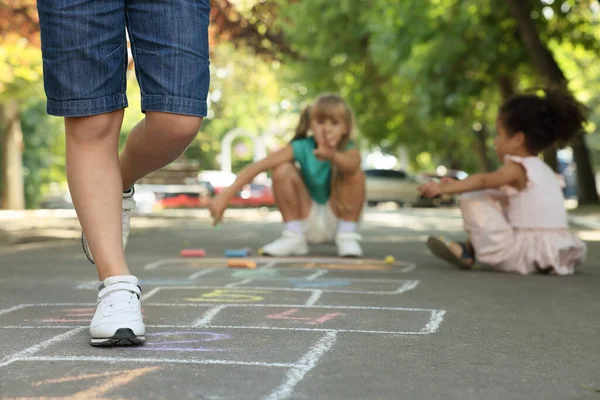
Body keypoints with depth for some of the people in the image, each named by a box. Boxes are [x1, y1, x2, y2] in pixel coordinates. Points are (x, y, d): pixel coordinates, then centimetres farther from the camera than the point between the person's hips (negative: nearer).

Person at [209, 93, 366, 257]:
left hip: (336, 219, -1)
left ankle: (347, 235, -14)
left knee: (355, 173, -28)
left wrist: (333, 156, -70)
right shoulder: (302, 148, -16)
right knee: (283, 169, -24)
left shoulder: (349, 150, -19)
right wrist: (226, 194, -40)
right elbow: (259, 166, -27)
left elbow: (352, 165, -47)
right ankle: (293, 236, -10)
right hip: (307, 221, 1)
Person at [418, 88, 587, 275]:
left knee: (471, 200, -5)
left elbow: (484, 181, -24)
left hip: (530, 253, -9)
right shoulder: (542, 169, 20)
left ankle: (467, 252, 3)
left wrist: (444, 188, -28)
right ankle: (472, 246, 24)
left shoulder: (517, 169, -8)